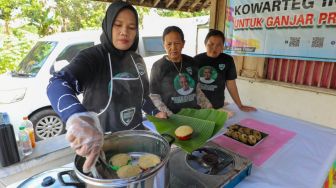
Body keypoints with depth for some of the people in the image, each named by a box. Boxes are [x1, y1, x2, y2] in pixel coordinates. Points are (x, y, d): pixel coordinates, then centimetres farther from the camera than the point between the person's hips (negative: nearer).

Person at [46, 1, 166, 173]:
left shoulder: (137, 60, 1)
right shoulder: (92, 56, -18)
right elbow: (58, 83, -37)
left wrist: (155, 112, 0)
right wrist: (78, 117, -57)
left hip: (136, 134, 5)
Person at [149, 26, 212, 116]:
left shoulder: (191, 62, 4)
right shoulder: (158, 66, -9)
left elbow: (197, 89, 13)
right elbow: (154, 97, -7)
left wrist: (210, 109, 6)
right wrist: (171, 117, -17)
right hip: (173, 116, -4)